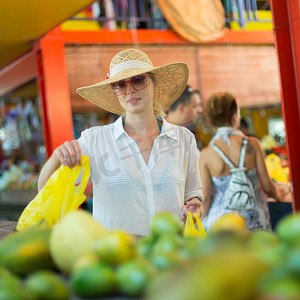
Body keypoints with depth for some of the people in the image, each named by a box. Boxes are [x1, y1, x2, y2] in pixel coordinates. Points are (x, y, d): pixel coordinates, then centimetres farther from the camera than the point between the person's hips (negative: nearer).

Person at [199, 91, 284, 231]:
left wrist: (203, 221, 10)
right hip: (254, 221, 1)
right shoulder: (252, 144, -7)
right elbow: (267, 186, -2)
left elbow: (204, 197, -7)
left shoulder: (205, 155, -8)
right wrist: (278, 196, 20)